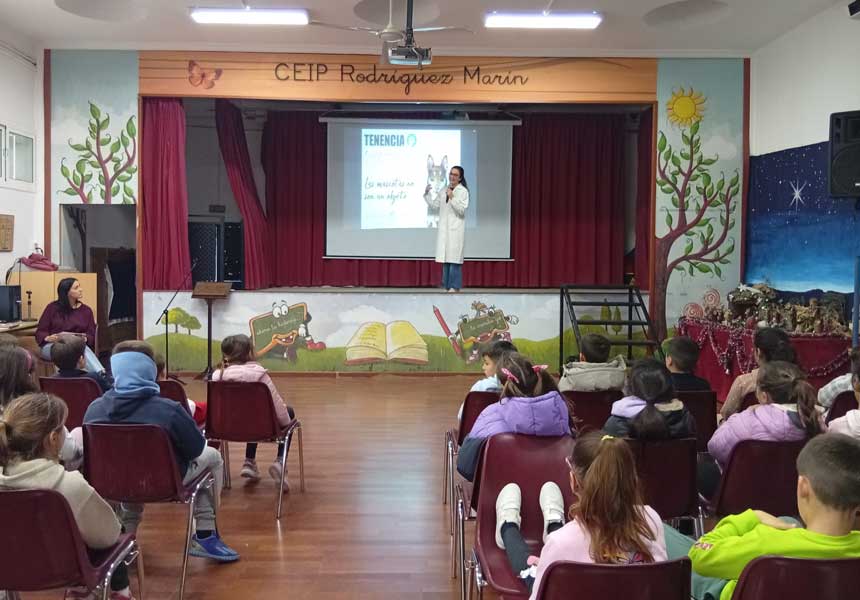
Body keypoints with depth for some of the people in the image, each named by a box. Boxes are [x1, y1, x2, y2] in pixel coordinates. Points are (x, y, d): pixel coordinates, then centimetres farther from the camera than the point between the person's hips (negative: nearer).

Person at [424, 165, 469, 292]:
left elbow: (461, 210, -13)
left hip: (456, 229, -6)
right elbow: (434, 205, 15)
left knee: (454, 258, -7)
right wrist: (427, 194, 3)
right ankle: (447, 285, 14)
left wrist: (452, 197, -19)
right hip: (444, 228, 6)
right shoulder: (443, 191, 13)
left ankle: (455, 286, -2)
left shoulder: (463, 191, -5)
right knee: (445, 257, 7)